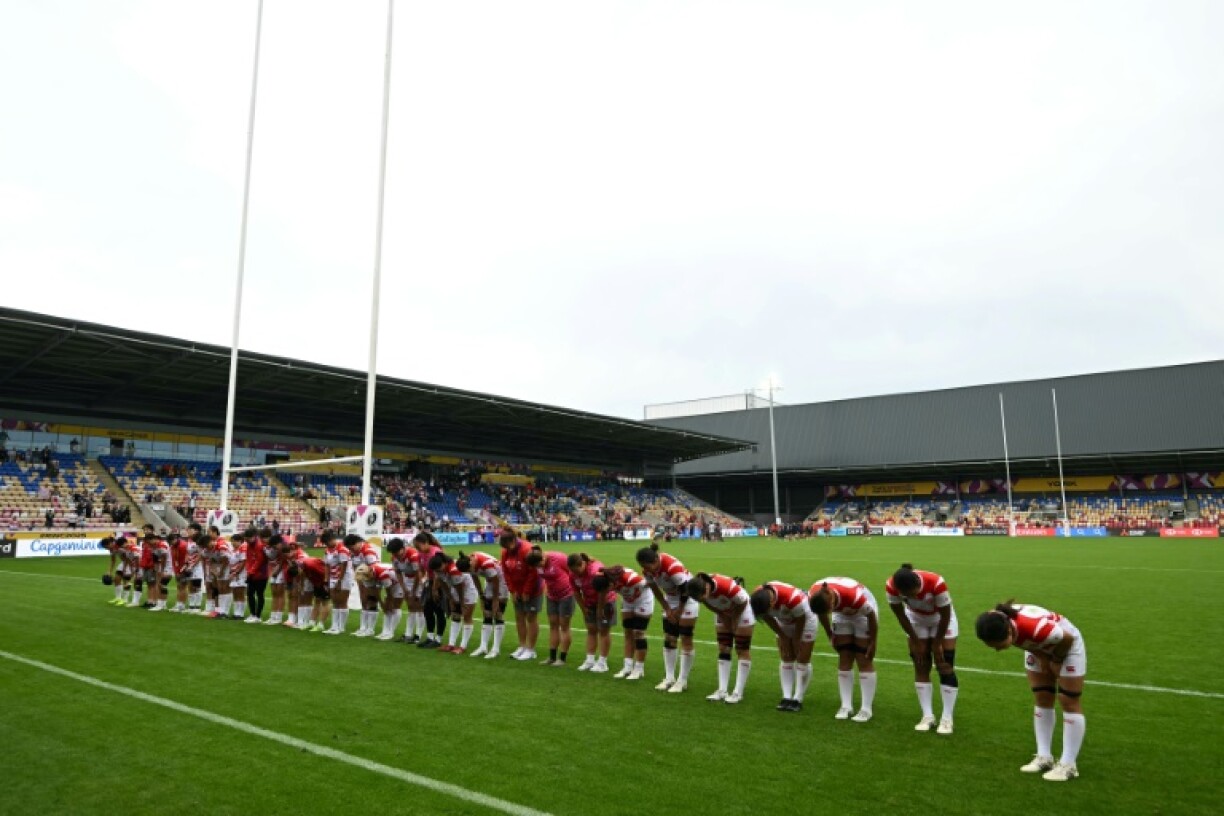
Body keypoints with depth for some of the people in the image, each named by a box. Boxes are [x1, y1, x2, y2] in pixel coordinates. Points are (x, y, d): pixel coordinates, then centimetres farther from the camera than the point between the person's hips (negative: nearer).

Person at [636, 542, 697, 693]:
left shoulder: (672, 566, -36)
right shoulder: (648, 569, -16)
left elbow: (685, 591, -25)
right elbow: (655, 590, 1)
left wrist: (678, 612, -13)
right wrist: (667, 609, -1)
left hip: (688, 599, -6)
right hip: (671, 599, 7)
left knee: (686, 640, -7)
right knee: (668, 639, 5)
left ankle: (683, 681, 2)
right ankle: (669, 678, 14)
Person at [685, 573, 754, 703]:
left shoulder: (728, 587, -41)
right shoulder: (700, 590, -26)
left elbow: (742, 603, -23)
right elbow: (708, 604, -4)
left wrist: (734, 622, -9)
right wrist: (723, 617, -5)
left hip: (741, 612, -5)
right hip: (723, 613, 5)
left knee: (742, 650, -4)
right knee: (723, 650, 3)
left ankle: (738, 693, 0)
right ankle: (722, 691, 5)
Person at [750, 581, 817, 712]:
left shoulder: (792, 598, -43)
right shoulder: (756, 600, -27)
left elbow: (800, 620, -23)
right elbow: (768, 619, -8)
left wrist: (796, 641, -8)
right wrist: (783, 637, -1)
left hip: (805, 619, -5)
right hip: (784, 621, 5)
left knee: (802, 661, -5)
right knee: (786, 660, 2)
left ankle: (798, 700, 1)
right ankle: (786, 698, 5)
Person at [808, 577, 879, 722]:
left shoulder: (853, 595, -43)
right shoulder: (813, 596, -28)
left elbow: (871, 615, -24)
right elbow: (821, 614, -4)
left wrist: (873, 643, -15)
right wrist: (830, 636, 3)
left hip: (863, 613, -4)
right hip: (842, 614, 4)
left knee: (864, 661, -6)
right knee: (844, 660, 1)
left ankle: (866, 709, -1)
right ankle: (846, 706, 7)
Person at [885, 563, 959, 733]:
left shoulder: (936, 583, -40)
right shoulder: (891, 587, -32)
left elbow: (945, 616, -23)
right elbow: (901, 616, -14)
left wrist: (937, 644, -13)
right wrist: (915, 642, -9)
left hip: (941, 620, -2)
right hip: (916, 619, 2)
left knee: (945, 666, -7)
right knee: (921, 667, -1)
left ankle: (947, 718, 1)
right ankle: (927, 716, 8)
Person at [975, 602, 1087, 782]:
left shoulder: (1035, 627, -47)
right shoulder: (999, 622, -28)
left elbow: (1067, 639, -26)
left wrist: (1056, 661, -10)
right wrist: (1042, 658, -7)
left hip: (1066, 645, -6)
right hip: (1040, 647, 6)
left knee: (1070, 704, -2)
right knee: (1042, 701, 9)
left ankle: (1068, 765, 3)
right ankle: (1044, 757, 17)